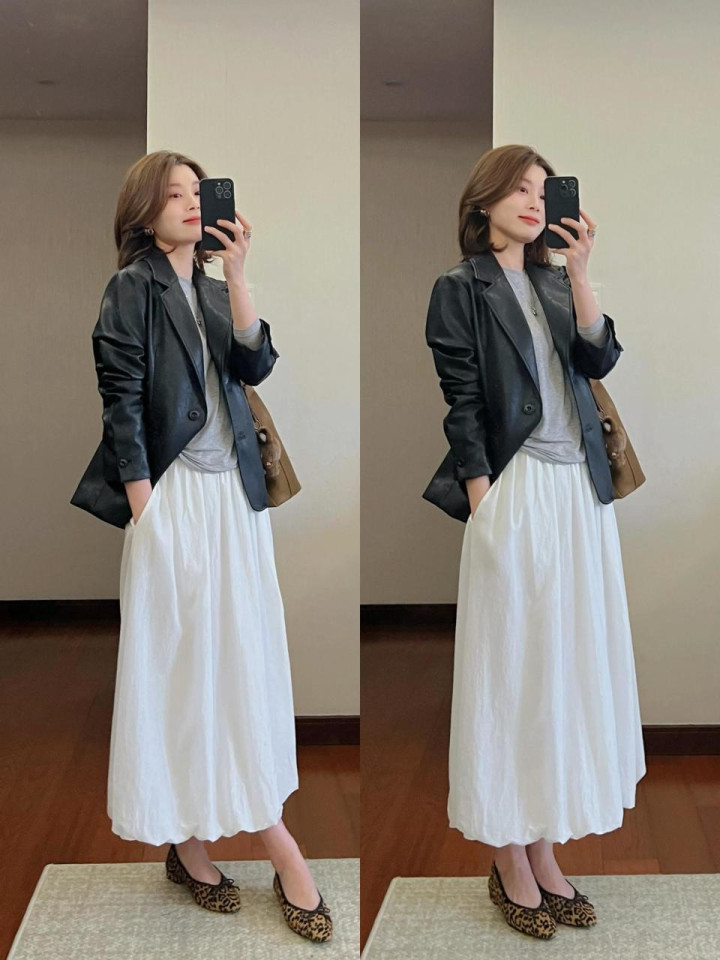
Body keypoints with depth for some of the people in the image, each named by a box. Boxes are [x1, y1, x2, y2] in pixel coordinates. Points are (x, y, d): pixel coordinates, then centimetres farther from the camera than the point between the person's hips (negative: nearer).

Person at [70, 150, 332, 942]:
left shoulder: (215, 290, 14)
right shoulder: (131, 289, -2)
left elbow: (256, 364, -2)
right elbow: (122, 403, -8)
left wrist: (237, 272, -10)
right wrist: (145, 513, -13)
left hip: (234, 494, 6)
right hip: (173, 496, -6)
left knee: (244, 656, 7)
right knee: (176, 662, 0)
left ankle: (265, 825, 15)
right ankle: (184, 839, 10)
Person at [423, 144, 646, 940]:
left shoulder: (555, 282, 15)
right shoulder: (461, 288, 0)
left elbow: (599, 360, 0)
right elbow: (462, 403, -7)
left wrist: (579, 273, -8)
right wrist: (483, 505, -13)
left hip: (580, 491, 6)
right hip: (515, 490, -6)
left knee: (566, 664, 8)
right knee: (510, 670, 0)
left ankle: (543, 849, 20)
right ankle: (509, 863, 12)